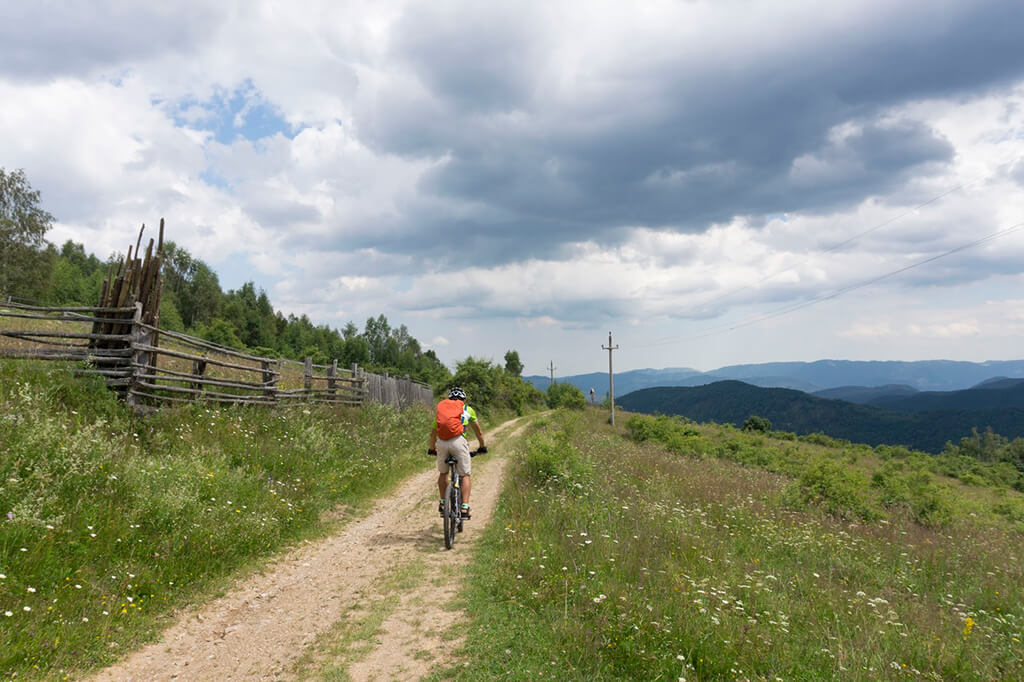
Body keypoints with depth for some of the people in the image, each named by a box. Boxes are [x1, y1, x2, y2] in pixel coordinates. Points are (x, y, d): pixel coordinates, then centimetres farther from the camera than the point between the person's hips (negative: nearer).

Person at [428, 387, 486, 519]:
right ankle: (464, 508, 1)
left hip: (442, 442, 2)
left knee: (443, 473, 23)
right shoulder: (468, 410, 24)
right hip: (459, 441, -2)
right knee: (465, 475, 9)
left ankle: (443, 503, 25)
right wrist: (482, 447, 47)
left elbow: (433, 433, 36)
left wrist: (431, 449, 51)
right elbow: (479, 432, 32)